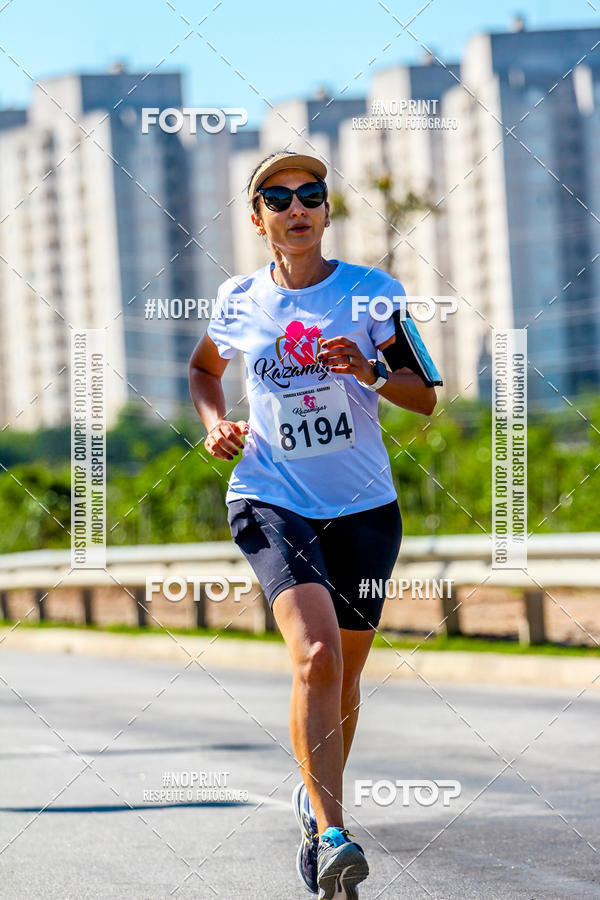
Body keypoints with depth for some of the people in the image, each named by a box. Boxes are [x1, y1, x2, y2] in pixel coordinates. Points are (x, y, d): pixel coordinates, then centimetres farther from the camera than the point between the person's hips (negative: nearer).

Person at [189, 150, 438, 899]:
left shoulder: (372, 291, 0)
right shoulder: (238, 302, 4)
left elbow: (425, 398, -1)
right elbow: (203, 367, 26)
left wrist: (372, 370, -20)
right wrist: (215, 423, 7)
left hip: (364, 507, 2)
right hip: (271, 503, -1)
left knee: (343, 673, 11)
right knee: (316, 655, -23)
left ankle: (319, 799, 39)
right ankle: (332, 837, -27)